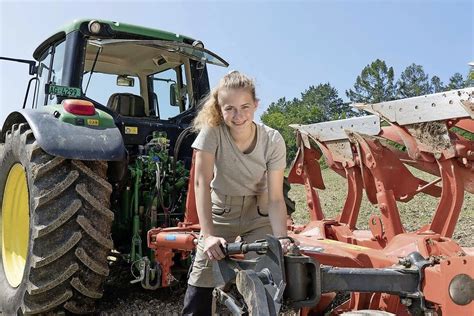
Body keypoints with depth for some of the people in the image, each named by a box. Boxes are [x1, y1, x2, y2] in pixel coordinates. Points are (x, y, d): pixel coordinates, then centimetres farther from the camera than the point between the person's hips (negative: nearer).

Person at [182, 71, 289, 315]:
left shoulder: (273, 140, -20)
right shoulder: (211, 132, -22)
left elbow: (275, 198, -18)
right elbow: (202, 182, -27)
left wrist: (281, 239, -32)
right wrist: (208, 235, -35)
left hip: (258, 213, 1)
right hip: (221, 212, 0)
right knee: (201, 279, -7)